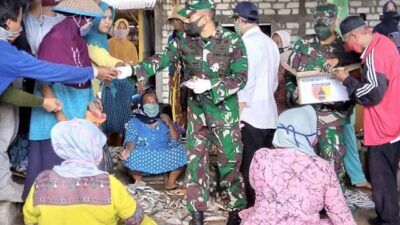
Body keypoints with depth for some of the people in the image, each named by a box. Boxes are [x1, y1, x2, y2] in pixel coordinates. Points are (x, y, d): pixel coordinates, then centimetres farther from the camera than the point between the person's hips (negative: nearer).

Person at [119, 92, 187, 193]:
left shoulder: (165, 121, 8)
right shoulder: (134, 122, 0)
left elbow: (176, 143, 0)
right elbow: (131, 140, -16)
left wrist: (170, 125, -13)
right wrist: (128, 149, -39)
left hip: (164, 161, 3)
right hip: (143, 163, -2)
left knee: (182, 151, -21)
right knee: (132, 156, -34)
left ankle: (171, 183, -2)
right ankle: (138, 181, -4)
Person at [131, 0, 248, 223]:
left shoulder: (232, 41, -11)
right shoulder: (184, 39, 0)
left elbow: (241, 78, -12)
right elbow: (162, 59, -3)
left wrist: (209, 85, -21)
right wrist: (134, 70, -17)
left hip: (224, 111, -4)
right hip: (196, 110, 4)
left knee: (230, 163, 4)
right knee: (195, 161, 8)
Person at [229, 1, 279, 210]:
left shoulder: (247, 42, -10)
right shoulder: (271, 43, 13)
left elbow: (246, 80, -16)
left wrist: (238, 111, -12)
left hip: (251, 115, -8)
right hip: (269, 114, 8)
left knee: (250, 166, -1)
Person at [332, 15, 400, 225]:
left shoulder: (374, 54, -23)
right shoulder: (382, 42, 8)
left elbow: (373, 93, -25)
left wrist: (347, 80, -13)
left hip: (383, 128, -10)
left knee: (381, 182, 2)